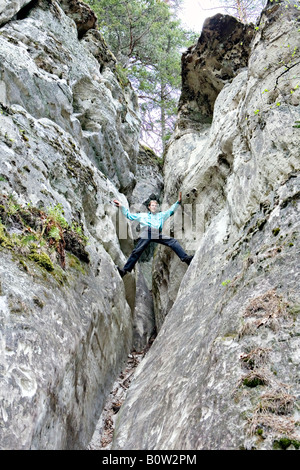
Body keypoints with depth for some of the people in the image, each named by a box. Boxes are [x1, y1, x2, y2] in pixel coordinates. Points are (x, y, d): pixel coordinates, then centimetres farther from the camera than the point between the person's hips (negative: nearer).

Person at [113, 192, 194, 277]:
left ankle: (185, 258, -24)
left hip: (157, 234, 2)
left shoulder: (161, 215, 35)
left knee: (173, 241, -18)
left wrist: (178, 202, 21)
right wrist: (121, 206, 23)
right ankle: (125, 270, -26)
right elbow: (129, 215, 30)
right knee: (137, 251, -19)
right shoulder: (142, 215, 31)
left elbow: (171, 210, 31)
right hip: (146, 233, -2)